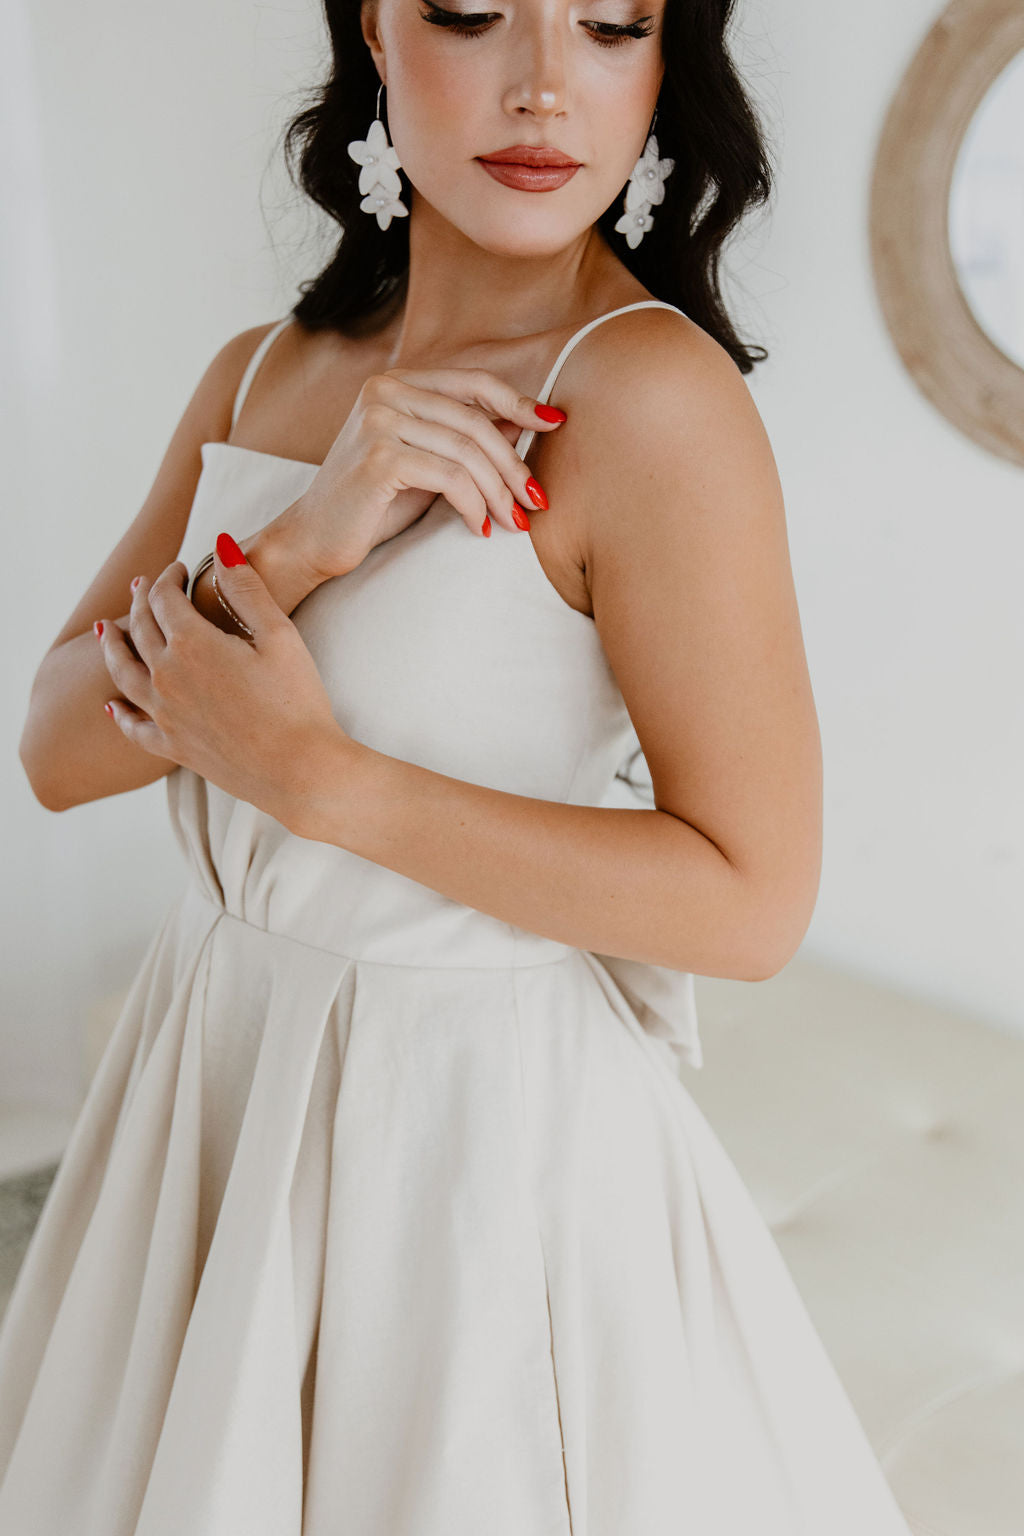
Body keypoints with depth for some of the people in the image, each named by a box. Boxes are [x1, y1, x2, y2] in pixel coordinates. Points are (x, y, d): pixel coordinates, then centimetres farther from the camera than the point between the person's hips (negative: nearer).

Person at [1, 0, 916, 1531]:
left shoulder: (652, 394, -18)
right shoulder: (263, 373, 1)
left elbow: (754, 900, -19)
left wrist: (315, 775, -21)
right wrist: (306, 540, -21)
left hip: (479, 1105, -6)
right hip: (219, 1061, 6)